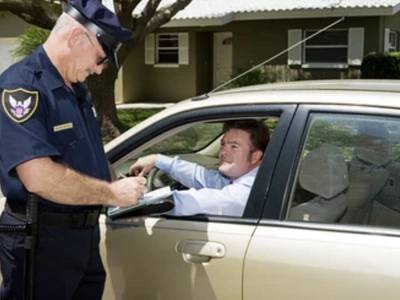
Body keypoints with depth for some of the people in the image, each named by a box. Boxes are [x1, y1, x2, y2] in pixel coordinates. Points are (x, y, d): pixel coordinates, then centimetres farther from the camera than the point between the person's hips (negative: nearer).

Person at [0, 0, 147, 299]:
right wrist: (112, 194, -19)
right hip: (41, 239, -9)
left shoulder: (76, 90, 12)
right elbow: (38, 176, -29)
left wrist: (124, 193, 5)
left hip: (85, 233, 9)